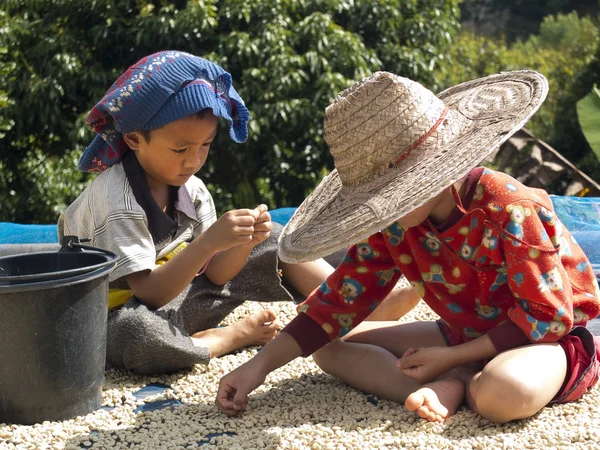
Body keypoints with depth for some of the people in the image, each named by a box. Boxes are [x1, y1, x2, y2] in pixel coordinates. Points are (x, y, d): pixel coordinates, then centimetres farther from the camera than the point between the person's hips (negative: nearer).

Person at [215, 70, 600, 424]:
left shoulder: (510, 209, -28)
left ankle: (459, 384, -9)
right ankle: (445, 387, -19)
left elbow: (547, 318, -23)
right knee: (329, 345, -2)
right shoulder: (393, 222, -10)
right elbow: (340, 299, -5)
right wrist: (260, 365, -12)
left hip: (551, 337, -7)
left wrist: (451, 357, -23)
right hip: (467, 335, 7)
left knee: (504, 392, -44)